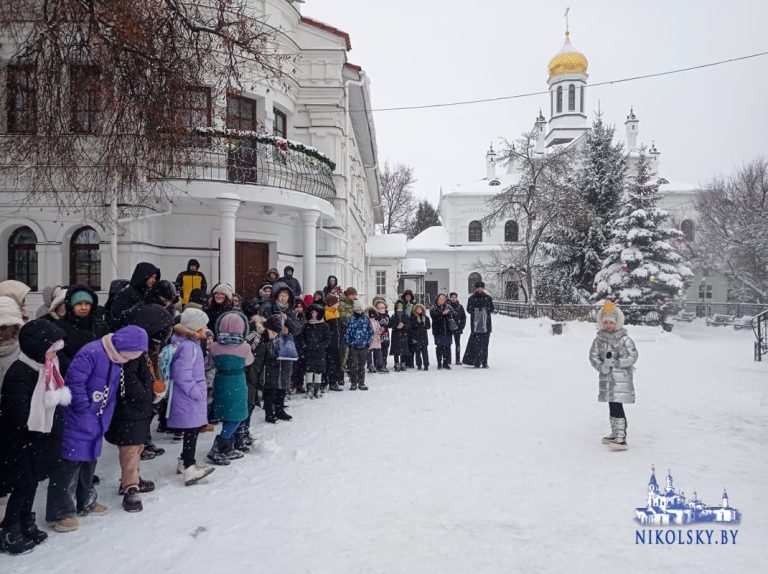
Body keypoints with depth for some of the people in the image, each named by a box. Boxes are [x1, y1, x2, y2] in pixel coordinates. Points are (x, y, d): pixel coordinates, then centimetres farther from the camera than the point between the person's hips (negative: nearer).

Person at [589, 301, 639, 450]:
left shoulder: (624, 339, -8)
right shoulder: (599, 338, 5)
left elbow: (633, 356, -10)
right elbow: (593, 355, 3)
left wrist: (615, 362, -20)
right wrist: (601, 366, -15)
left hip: (621, 378, -5)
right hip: (606, 377, 6)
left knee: (617, 407, -11)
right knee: (612, 407, 16)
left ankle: (621, 439, -7)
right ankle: (615, 434, 31)